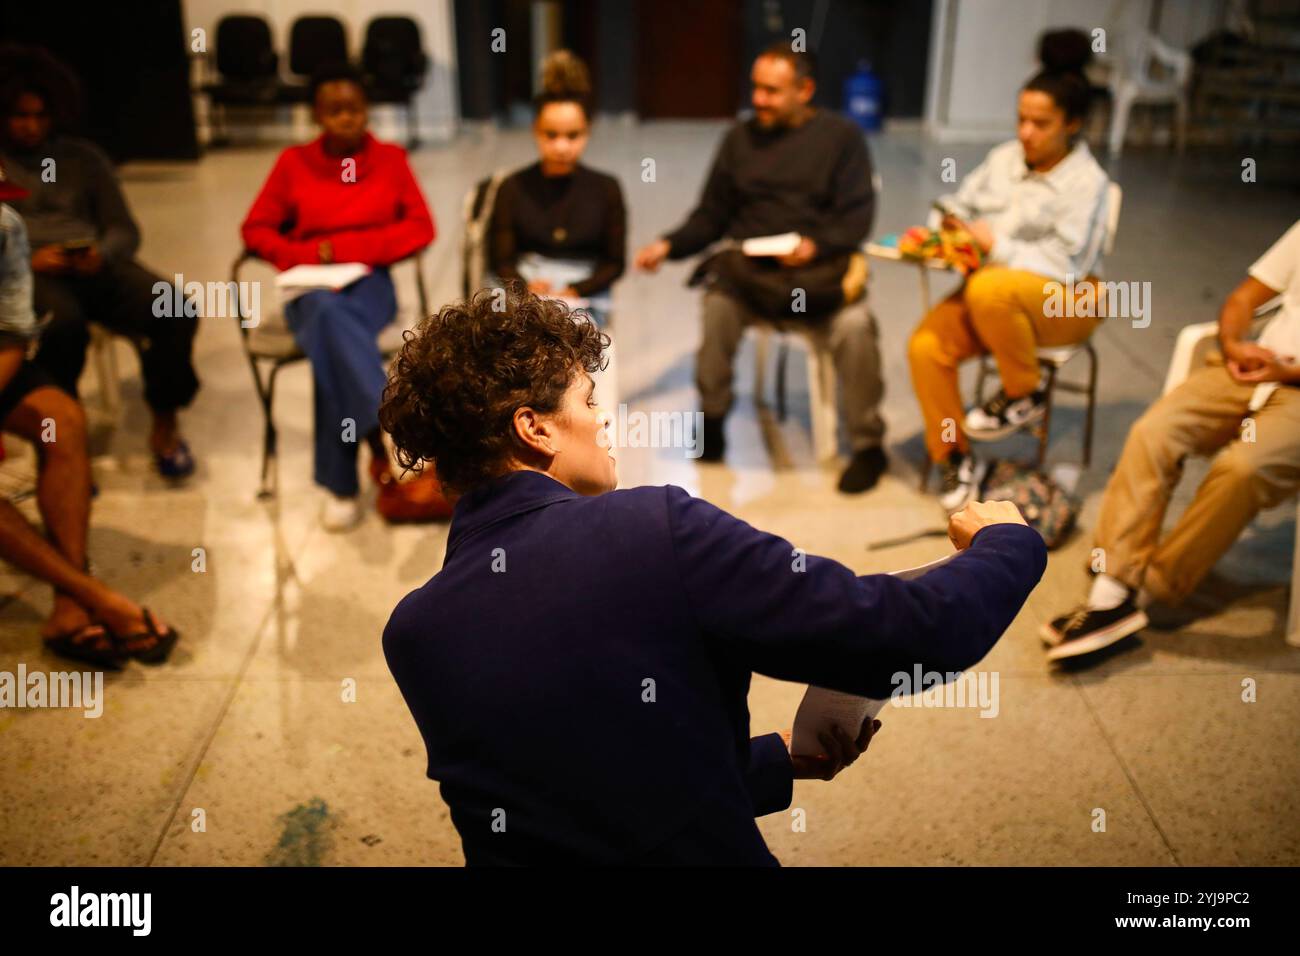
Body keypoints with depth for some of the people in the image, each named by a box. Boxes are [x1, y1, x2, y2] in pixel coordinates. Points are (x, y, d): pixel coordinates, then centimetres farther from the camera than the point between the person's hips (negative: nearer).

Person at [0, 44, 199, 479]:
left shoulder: (82, 157, 19)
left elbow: (125, 229, 14)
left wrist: (101, 253, -9)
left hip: (93, 265, 3)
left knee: (176, 310, -26)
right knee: (64, 323, -39)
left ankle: (164, 424, -6)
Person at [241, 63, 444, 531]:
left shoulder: (389, 158, 11)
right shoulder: (294, 162, 11)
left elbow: (420, 227, 2)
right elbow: (256, 230, 9)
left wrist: (350, 247, -10)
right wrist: (309, 257, -10)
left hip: (369, 283, 0)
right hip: (311, 288, 0)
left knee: (331, 338, -36)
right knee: (329, 312, -38)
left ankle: (342, 484, -35)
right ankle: (389, 455, -44)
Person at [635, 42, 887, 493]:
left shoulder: (841, 136, 7)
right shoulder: (740, 139, 16)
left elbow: (856, 219, -1)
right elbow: (711, 216, 16)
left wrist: (815, 246, -20)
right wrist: (669, 245, -1)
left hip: (823, 269, -2)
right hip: (751, 270, 2)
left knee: (854, 324, -31)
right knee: (718, 302, -32)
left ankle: (868, 444, -11)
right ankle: (712, 416, -10)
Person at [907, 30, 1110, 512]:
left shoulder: (1086, 180, -9)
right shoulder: (1004, 157, 8)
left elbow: (1065, 265, -16)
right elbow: (963, 205, 15)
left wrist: (998, 246, -19)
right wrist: (953, 227, -9)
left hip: (1065, 300, -5)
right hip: (990, 282, 5)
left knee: (989, 291, -39)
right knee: (925, 346, -23)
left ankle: (1024, 396, -13)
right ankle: (954, 458, -6)